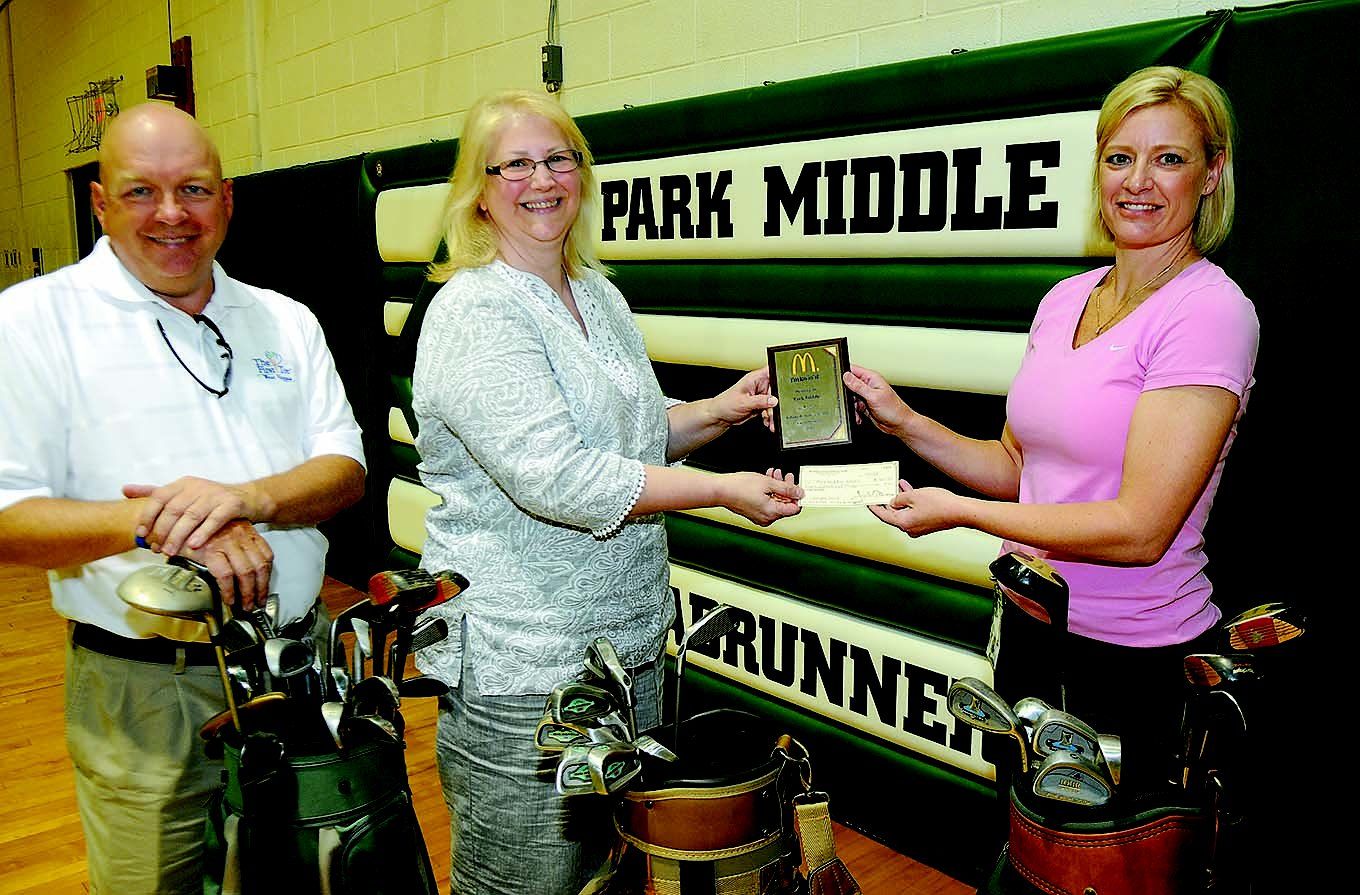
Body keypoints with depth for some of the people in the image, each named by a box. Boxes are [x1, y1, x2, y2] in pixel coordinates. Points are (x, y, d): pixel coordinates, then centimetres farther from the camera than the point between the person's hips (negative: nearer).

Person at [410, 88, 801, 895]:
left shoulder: (600, 295, 12)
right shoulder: (475, 314, -15)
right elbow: (554, 477, -26)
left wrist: (717, 413, 3)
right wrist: (722, 490, -22)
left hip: (630, 639, 8)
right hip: (520, 667, -8)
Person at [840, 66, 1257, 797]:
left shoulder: (1209, 311, -17)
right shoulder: (1065, 299, 4)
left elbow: (1140, 529, -23)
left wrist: (959, 512, -18)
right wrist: (906, 423, -3)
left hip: (1134, 658, -6)